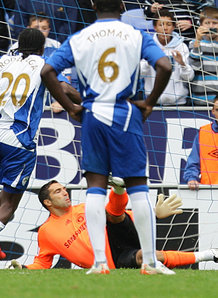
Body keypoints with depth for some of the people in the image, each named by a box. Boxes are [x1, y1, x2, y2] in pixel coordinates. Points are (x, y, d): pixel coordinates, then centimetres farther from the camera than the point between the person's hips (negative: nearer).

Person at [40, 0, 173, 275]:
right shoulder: (137, 36, 1)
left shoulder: (78, 39, 5)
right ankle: (150, 261, 3)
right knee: (137, 187, 3)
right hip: (126, 115, -1)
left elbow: (47, 71, -2)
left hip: (92, 116, 1)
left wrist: (69, 107, 5)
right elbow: (164, 67, -11)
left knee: (95, 188, 5)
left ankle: (99, 261, -3)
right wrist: (149, 103, 0)